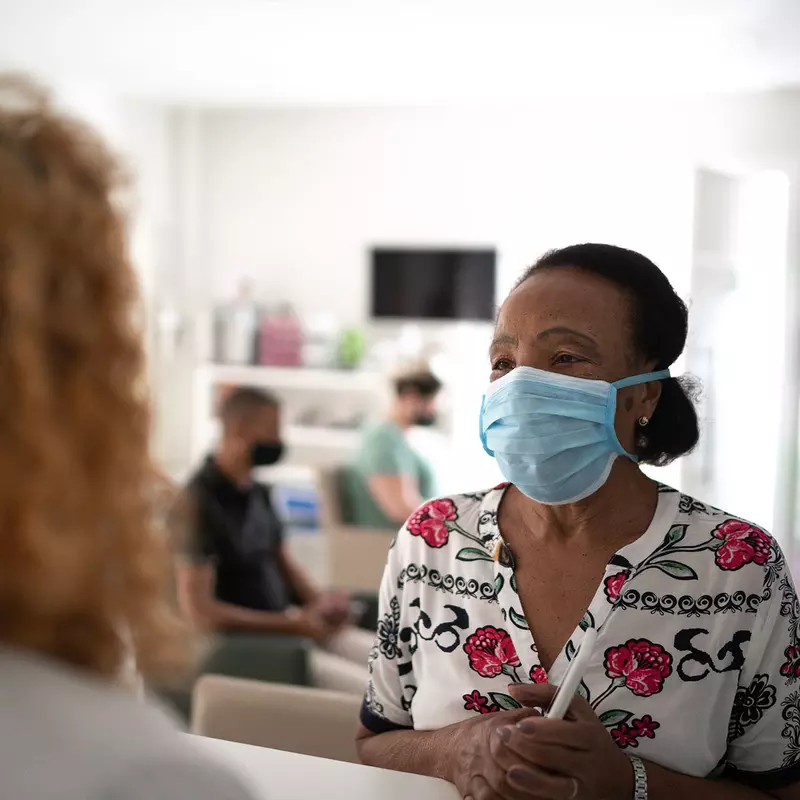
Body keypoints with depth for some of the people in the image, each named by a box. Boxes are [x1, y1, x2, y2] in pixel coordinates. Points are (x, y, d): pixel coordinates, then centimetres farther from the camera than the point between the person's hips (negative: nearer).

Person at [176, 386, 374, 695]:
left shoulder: (257, 492, 8)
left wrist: (317, 602, -2)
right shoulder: (200, 501, -18)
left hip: (288, 624, 9)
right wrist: (293, 624, -21)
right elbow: (200, 610, -22)